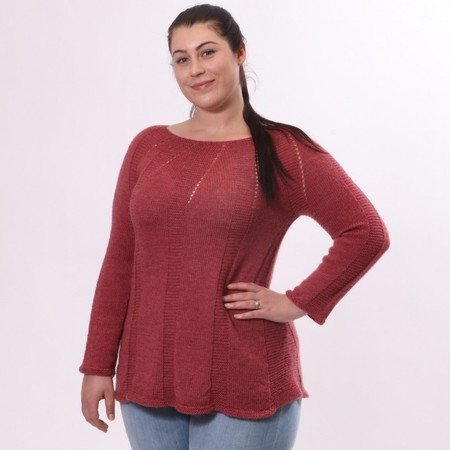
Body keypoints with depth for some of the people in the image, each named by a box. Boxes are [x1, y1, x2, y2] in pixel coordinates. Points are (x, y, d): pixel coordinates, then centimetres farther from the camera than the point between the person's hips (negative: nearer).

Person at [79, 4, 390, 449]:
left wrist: (298, 302, -11)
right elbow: (120, 261, 5)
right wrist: (98, 364, 4)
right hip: (149, 377, 4)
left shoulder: (285, 151, -4)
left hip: (244, 383, -3)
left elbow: (367, 234, -7)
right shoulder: (148, 146, 5)